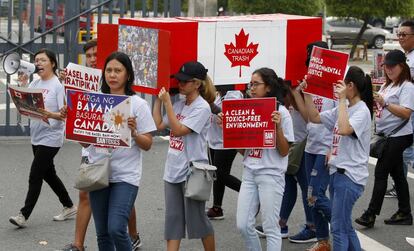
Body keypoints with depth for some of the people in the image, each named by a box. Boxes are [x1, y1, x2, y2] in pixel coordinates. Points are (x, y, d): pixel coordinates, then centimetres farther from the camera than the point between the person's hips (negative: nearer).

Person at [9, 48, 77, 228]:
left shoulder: (58, 85, -11)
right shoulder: (34, 84, 10)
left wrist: (50, 114, -33)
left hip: (50, 137, -8)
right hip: (36, 136, 8)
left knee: (35, 176, -9)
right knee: (48, 174, 16)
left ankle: (24, 215, -5)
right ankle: (69, 207, 30)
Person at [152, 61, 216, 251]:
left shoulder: (202, 107, -13)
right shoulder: (179, 104, 8)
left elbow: (179, 129, -19)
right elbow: (159, 125, 11)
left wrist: (167, 102, -17)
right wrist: (158, 100, 7)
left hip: (192, 171, -7)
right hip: (172, 170, 7)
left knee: (196, 218, 2)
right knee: (173, 219, 7)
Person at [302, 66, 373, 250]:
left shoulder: (362, 111, -14)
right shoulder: (342, 109, 12)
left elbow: (344, 129, -31)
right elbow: (314, 117, 17)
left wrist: (342, 100, -23)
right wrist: (307, 93, 7)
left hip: (350, 175, -9)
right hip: (336, 171, 9)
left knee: (338, 226, -8)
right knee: (345, 225, 16)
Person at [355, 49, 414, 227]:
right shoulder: (387, 85, 16)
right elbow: (382, 107, 26)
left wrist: (385, 103, -30)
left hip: (398, 137, -9)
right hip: (386, 135, 9)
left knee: (380, 172, -10)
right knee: (397, 174, 11)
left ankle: (370, 214, -10)